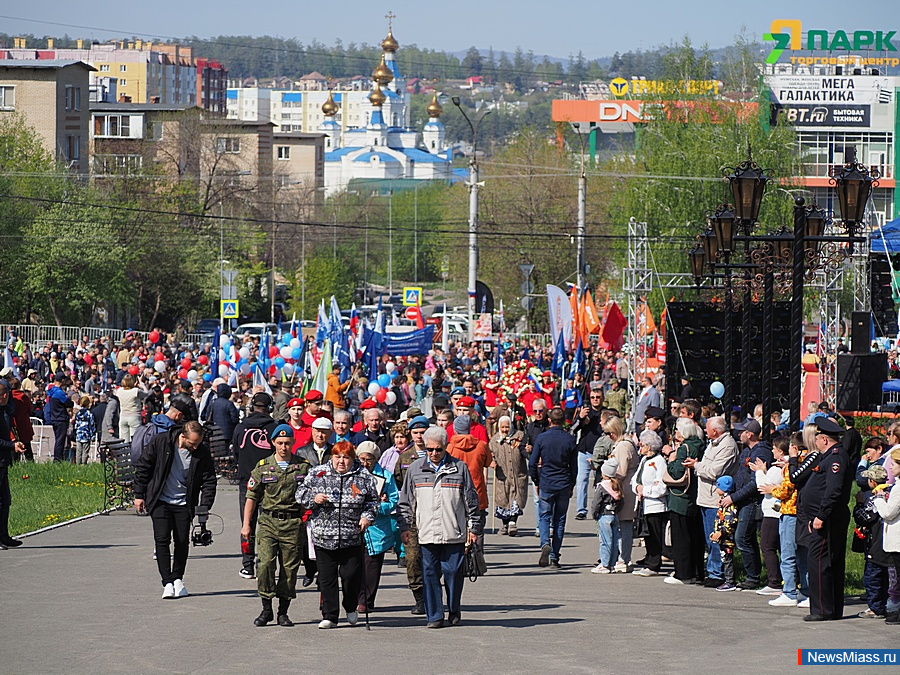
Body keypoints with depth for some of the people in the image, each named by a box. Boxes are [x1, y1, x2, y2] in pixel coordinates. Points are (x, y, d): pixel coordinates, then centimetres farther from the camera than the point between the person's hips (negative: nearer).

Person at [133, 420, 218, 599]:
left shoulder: (202, 451, -10)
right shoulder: (161, 442, -13)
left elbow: (209, 480, -1)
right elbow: (143, 467, -2)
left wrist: (205, 506, -11)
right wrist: (139, 495, -2)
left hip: (183, 504, 2)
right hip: (160, 501, -1)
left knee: (182, 541, 1)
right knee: (162, 539, -11)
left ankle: (178, 579, 21)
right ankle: (167, 583, -9)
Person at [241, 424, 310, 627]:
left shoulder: (303, 466, 5)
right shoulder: (263, 467, 6)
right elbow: (251, 496, 9)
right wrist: (246, 525, 5)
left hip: (293, 524, 0)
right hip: (268, 521, 0)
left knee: (290, 568, 2)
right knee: (265, 564, -13)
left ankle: (283, 612, 11)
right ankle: (266, 609, -3)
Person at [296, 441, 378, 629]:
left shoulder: (363, 477, 4)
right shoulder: (317, 474, 4)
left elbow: (372, 500, 13)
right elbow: (300, 493, 9)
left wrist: (367, 516, -2)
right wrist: (313, 499, -9)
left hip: (352, 536, -1)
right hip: (324, 536, 1)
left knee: (351, 575, 0)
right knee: (327, 577, 2)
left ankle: (351, 608, 26)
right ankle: (329, 616, 11)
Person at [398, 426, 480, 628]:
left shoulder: (459, 468, 4)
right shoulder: (415, 469, 8)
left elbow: (471, 500, 8)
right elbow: (406, 501, 13)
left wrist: (474, 528, 6)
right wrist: (405, 528, 8)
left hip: (454, 533, -1)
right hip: (426, 534, 1)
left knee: (453, 572, 1)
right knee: (430, 574, 0)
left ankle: (454, 611, 20)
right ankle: (434, 616, 5)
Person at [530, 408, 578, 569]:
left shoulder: (542, 438, -4)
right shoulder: (569, 439, -1)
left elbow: (532, 464, -3)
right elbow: (574, 466, 5)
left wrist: (536, 482, 10)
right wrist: (571, 486, 16)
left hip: (546, 484, -1)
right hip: (564, 486, 1)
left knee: (544, 517, 9)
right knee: (559, 520, 7)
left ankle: (545, 544, -19)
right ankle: (554, 557, 7)